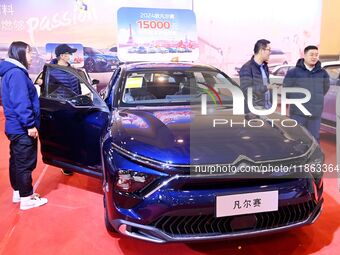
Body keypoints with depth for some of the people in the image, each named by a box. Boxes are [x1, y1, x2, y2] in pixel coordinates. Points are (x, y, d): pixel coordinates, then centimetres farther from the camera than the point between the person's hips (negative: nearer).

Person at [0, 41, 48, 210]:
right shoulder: (17, 73, -17)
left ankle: (18, 192, 30)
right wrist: (30, 125, -23)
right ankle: (26, 198, 7)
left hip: (15, 127, 11)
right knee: (26, 163, -2)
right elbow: (21, 103, -25)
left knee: (17, 161, 18)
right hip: (22, 128, -11)